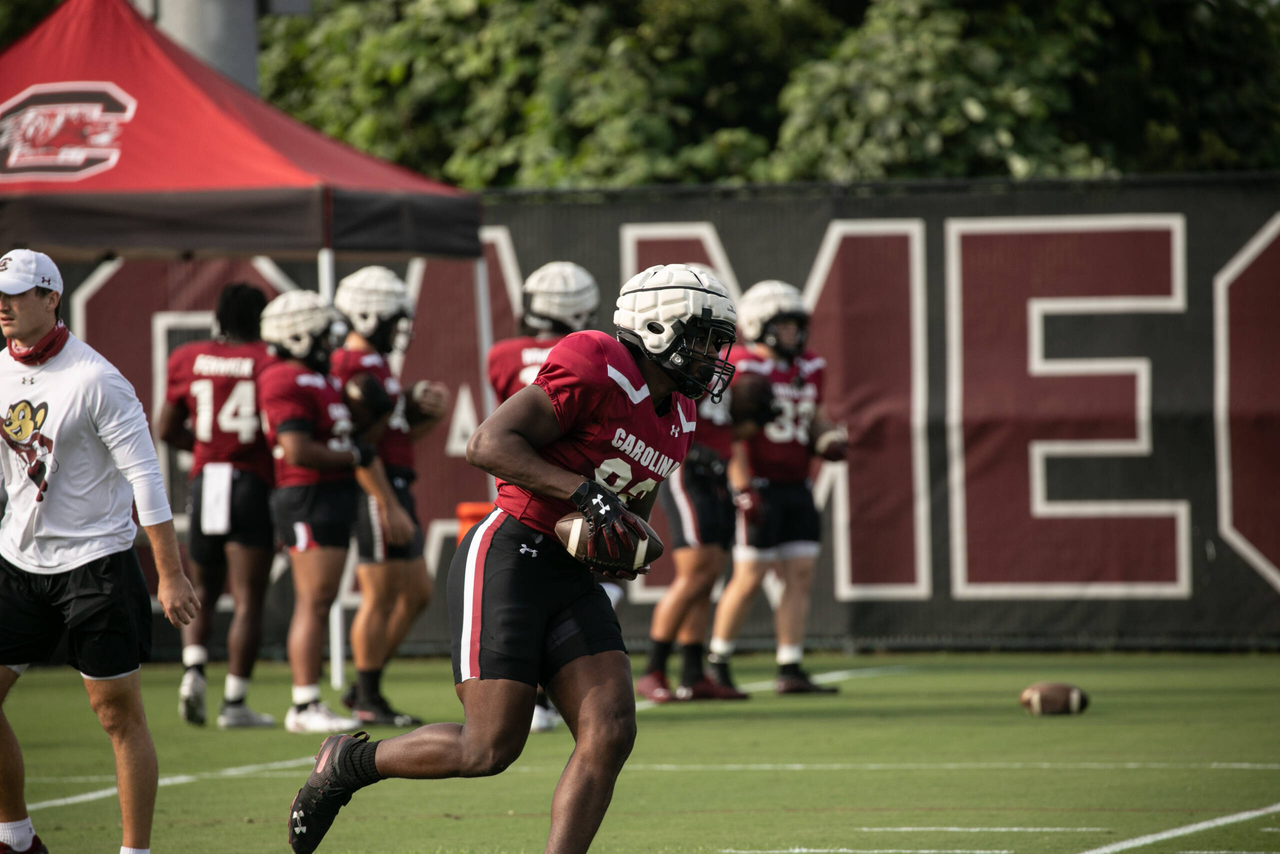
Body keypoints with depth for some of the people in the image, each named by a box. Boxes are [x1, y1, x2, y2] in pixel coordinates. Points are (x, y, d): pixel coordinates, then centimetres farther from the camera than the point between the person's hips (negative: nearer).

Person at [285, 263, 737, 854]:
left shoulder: (677, 420, 13)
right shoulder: (598, 371, -14)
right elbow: (488, 445, -19)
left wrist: (629, 541, 5)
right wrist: (587, 494, -25)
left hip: (573, 578, 9)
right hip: (507, 558, -9)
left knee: (610, 737, -8)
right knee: (491, 748, -10)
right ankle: (348, 763, 14)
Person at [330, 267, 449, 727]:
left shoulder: (373, 363, 18)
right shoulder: (357, 366, -15)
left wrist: (429, 413, 5)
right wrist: (389, 506, -23)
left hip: (393, 489, 11)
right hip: (377, 493, -11)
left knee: (416, 593, 13)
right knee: (380, 598, -4)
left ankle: (364, 688, 18)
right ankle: (368, 702, 3)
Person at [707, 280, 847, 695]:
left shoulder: (809, 368, 12)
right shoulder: (744, 370, -12)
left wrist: (828, 438, 2)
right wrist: (744, 491, -20)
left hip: (796, 488, 7)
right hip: (759, 487, -7)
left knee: (800, 576, 2)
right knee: (750, 578, -5)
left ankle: (790, 670, 6)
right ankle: (717, 662, 9)